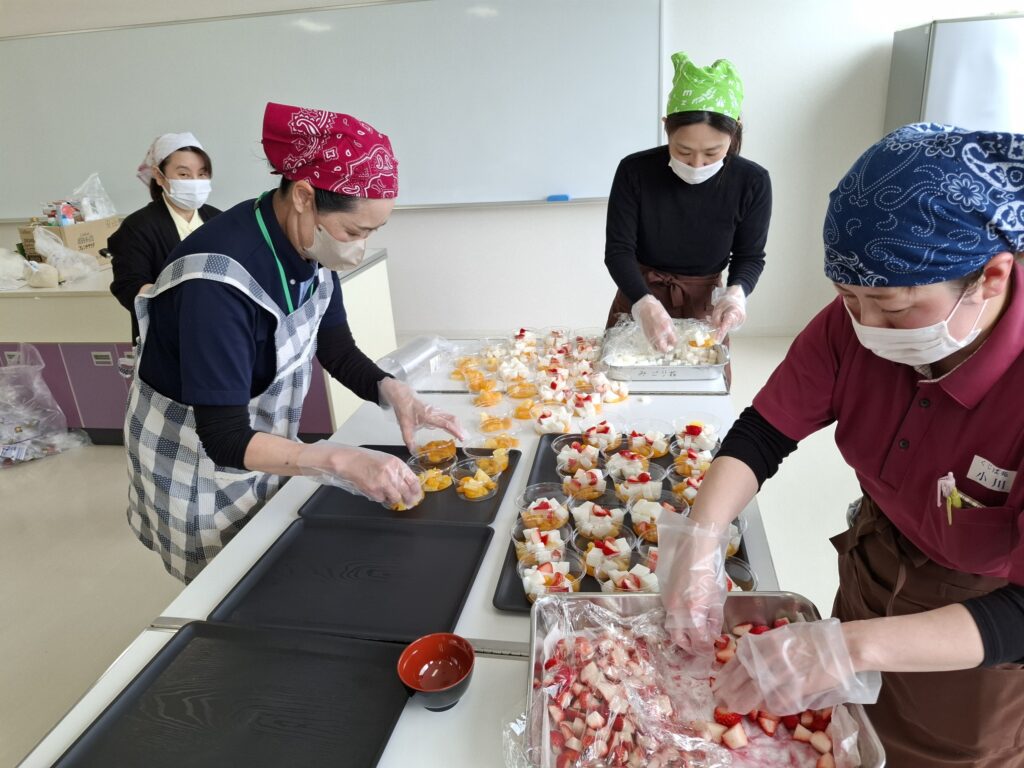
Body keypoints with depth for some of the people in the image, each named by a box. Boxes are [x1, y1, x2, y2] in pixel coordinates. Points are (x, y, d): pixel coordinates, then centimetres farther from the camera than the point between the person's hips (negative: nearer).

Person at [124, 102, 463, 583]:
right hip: (197, 459, -6)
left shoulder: (308, 246, -13)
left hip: (263, 445, 6)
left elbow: (337, 351, -2)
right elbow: (225, 438, -33)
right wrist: (343, 461, -43)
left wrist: (393, 391, -19)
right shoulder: (219, 280, -35)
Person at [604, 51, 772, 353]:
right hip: (639, 299, 0)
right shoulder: (635, 171, -19)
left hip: (705, 306, 1)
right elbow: (618, 250, -18)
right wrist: (644, 303, -36)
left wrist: (737, 291, -28)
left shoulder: (752, 182, -16)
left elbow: (750, 256, -6)